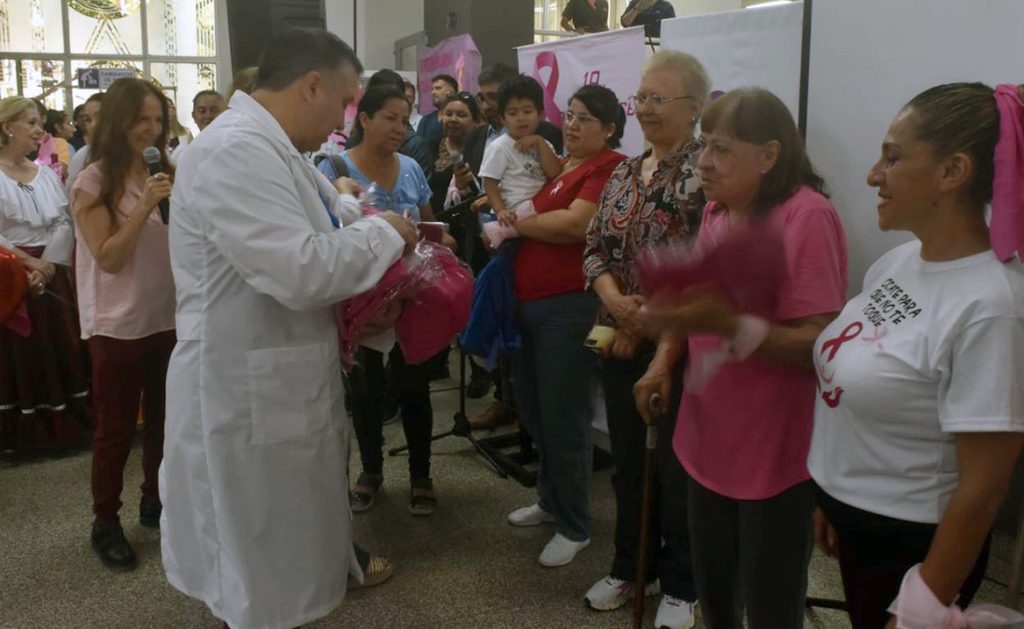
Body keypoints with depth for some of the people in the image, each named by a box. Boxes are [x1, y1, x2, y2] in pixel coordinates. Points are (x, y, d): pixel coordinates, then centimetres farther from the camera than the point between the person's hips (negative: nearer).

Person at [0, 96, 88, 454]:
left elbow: (64, 225, 2)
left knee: (58, 350, 8)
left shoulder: (47, 176, 11)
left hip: (53, 275, 5)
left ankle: (62, 425, 19)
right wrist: (29, 263, -18)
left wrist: (47, 265, -13)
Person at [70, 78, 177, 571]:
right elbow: (108, 257, -16)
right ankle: (105, 524, 19)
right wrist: (145, 206, -23)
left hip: (169, 318, 5)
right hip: (119, 325, -5)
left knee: (163, 418, 15)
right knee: (116, 428, 5)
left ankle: (155, 501, 32)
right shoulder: (93, 182, -10)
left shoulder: (164, 172, 4)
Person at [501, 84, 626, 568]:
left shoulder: (609, 167, -10)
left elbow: (575, 223, -21)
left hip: (570, 306, -9)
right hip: (530, 302, 9)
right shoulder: (559, 165, 19)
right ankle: (550, 500, 36)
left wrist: (515, 222, -9)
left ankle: (574, 527, 15)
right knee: (533, 410, 17)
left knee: (563, 419, -1)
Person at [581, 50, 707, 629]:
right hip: (621, 340, 6)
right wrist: (615, 301, -11)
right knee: (627, 458, 16)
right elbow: (595, 248, 9)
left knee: (678, 463, 5)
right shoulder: (624, 173, 11)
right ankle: (631, 566, 34)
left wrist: (651, 322, -16)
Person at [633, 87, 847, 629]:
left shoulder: (807, 216, -19)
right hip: (709, 441, 7)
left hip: (776, 453, -7)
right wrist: (664, 361, -1)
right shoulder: (717, 210, 5)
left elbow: (818, 345, -23)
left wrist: (726, 324, -34)